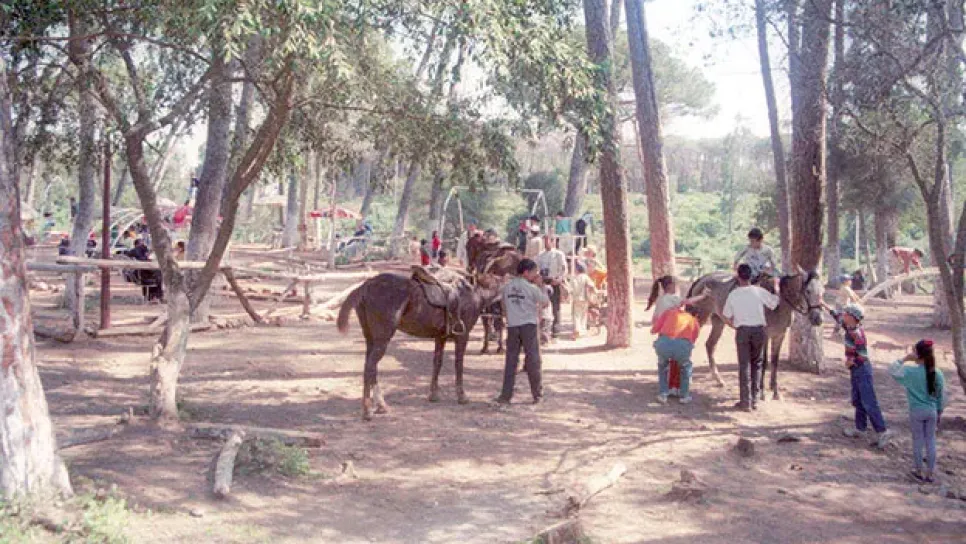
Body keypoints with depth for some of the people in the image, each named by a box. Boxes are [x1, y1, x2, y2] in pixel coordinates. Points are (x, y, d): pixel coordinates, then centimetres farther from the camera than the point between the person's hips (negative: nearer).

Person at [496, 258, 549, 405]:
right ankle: (537, 394, 9)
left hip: (512, 326, 4)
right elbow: (546, 303, 2)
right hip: (528, 325, -4)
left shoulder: (507, 287, 7)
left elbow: (504, 309, 13)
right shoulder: (532, 288, -7)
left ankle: (506, 395, 4)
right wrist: (541, 286, 7)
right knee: (533, 360, 4)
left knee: (511, 360, 6)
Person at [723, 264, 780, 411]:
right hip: (759, 330, 1)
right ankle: (754, 400, 16)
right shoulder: (759, 291, -4)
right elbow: (775, 303, 8)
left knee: (744, 365, 4)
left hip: (742, 331, -1)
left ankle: (745, 402, 2)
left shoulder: (733, 294, -2)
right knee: (757, 364, 14)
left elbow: (727, 318, 4)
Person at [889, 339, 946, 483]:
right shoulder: (938, 374, -4)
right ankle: (930, 473, 18)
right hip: (932, 412, 3)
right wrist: (939, 412, 16)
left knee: (918, 442, 9)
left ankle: (919, 472, 18)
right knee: (930, 442, 12)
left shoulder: (911, 372, -17)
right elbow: (941, 396, 4)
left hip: (916, 412, -3)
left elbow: (892, 371, -8)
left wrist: (904, 359, -11)